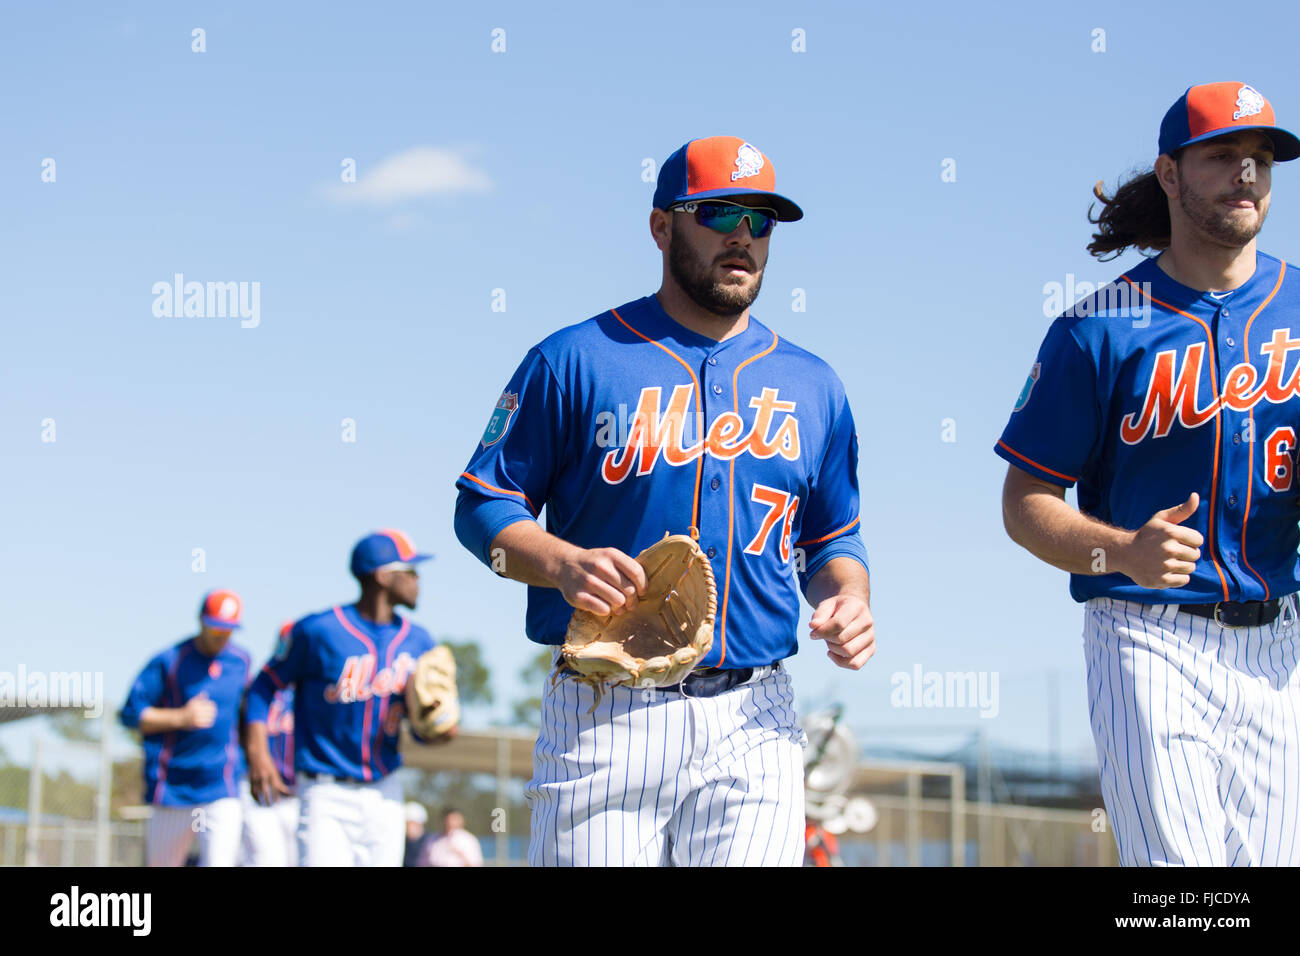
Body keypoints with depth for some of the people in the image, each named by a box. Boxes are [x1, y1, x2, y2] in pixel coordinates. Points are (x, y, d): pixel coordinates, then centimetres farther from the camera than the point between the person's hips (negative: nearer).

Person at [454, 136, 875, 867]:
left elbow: (833, 537, 22)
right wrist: (562, 564, -15)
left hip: (753, 723, 3)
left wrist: (849, 599, 0)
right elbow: (483, 504, 4)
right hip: (601, 717, -2)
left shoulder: (812, 385, 15)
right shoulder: (574, 360, 3)